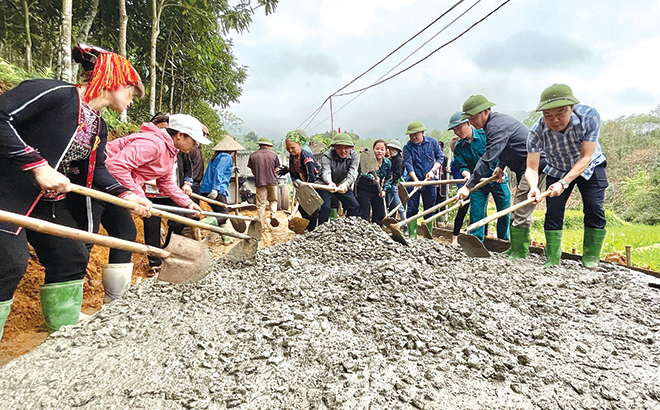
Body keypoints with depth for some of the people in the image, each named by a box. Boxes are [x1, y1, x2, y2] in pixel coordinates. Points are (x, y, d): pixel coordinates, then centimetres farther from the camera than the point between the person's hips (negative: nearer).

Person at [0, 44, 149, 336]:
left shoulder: (99, 127, 9)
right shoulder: (56, 93, -17)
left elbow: (97, 171, 8)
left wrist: (126, 196, -8)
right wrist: (38, 165, -29)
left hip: (51, 203, 9)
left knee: (73, 257, 8)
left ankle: (65, 326, 24)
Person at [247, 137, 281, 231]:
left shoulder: (253, 155, 1)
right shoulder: (273, 155, 0)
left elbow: (253, 171, 6)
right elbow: (276, 170, 7)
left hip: (260, 182, 0)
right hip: (272, 182, 0)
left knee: (261, 205, 4)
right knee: (273, 200, 20)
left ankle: (262, 226, 5)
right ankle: (273, 214, -4)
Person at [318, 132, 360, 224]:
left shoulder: (354, 156, -16)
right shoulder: (327, 155, -23)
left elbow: (352, 173, -31)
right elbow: (325, 171, -40)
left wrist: (346, 184, -53)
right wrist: (330, 183, -65)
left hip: (344, 185, 4)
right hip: (326, 184, -3)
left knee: (355, 207, 1)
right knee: (325, 207, -20)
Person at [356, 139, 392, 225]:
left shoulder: (388, 163, -1)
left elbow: (388, 179, 7)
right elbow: (361, 173, -28)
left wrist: (384, 190, -8)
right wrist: (372, 178, -43)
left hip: (377, 191, 5)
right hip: (364, 189, -5)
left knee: (380, 214, 8)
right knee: (364, 215, -6)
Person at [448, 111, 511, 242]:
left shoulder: (485, 134, -9)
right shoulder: (458, 147, 1)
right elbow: (461, 166, -5)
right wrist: (467, 174, -27)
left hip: (498, 180, -2)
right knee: (476, 213, -3)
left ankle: (504, 241, 19)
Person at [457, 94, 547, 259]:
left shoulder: (497, 125, -20)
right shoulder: (496, 121, 12)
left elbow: (487, 159, -26)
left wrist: (468, 186, -26)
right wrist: (500, 167, 12)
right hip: (525, 168, 11)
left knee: (521, 213, -10)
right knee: (517, 212, 14)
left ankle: (519, 254, -4)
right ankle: (514, 250, 23)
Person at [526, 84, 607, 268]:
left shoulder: (589, 116, -32)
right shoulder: (537, 131, -30)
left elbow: (585, 157, -29)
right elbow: (531, 168, -29)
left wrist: (564, 183, -39)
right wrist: (534, 187, -50)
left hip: (589, 167, 0)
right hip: (557, 170, 1)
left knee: (594, 210, -8)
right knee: (553, 213, -6)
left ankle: (590, 261, 4)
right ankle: (552, 261, 3)